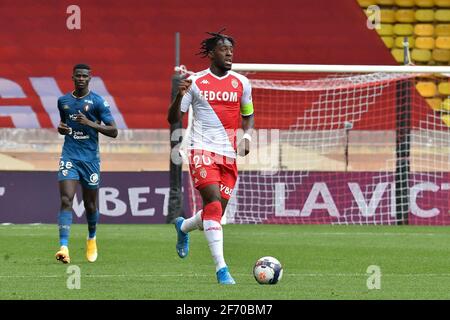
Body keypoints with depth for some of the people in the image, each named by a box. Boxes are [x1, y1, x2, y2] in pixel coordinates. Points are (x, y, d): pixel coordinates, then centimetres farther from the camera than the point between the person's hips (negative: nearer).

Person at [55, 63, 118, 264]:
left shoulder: (98, 102, -3)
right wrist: (61, 128, 2)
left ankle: (92, 238, 39)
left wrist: (91, 123, -18)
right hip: (69, 156, 1)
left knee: (90, 204, 10)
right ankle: (64, 247, -24)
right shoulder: (63, 101, 9)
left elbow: (113, 132, -6)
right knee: (66, 200, -16)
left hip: (90, 157, -1)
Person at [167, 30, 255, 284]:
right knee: (214, 205, -20)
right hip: (202, 150, -4)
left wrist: (247, 136, 3)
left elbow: (248, 115, 22)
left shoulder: (241, 83, 9)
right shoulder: (196, 82, 1)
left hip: (229, 155, 4)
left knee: (216, 213, 6)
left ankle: (183, 227, 41)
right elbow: (174, 119, 2)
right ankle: (221, 268, -22)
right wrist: (179, 96, -17)